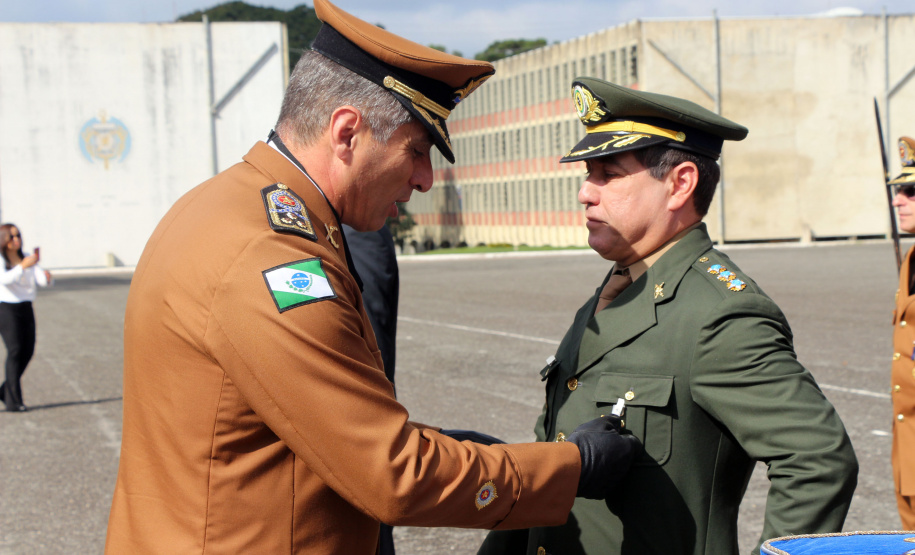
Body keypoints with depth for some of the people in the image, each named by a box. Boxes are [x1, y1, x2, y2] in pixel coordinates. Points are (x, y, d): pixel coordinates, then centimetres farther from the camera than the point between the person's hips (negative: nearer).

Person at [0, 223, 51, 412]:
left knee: (28, 351, 4)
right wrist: (23, 267, -38)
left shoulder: (26, 259, 13)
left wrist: (46, 276, -20)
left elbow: (42, 281, 4)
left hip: (26, 308, 6)